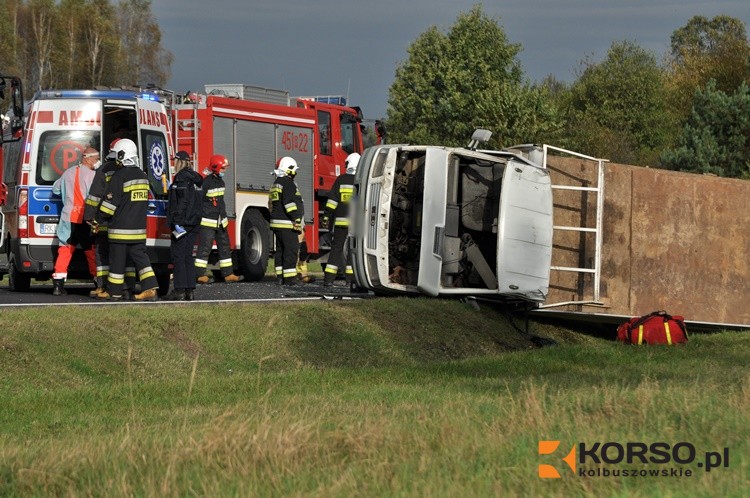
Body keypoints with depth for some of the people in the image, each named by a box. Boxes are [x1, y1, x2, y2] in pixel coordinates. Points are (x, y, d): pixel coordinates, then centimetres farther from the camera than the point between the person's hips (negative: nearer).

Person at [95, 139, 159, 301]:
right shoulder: (142, 176, 11)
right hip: (138, 227, 7)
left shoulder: (119, 176, -13)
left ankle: (114, 292, 8)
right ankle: (150, 288, -5)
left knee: (117, 259, 1)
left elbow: (111, 201, -14)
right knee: (140, 256, 7)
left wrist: (103, 216, 0)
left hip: (120, 226, -7)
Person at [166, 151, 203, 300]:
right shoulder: (195, 178, 15)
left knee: (178, 256, -6)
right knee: (188, 256, 11)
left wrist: (177, 221, -22)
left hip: (182, 221, -9)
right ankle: (190, 289, 8)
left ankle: (180, 290, -9)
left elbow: (182, 201, -20)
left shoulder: (182, 177, -12)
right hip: (194, 223, 9)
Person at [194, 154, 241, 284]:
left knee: (224, 247, 10)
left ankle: (227, 273, 15)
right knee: (205, 248, -7)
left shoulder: (220, 182, 12)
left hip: (220, 221, 9)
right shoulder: (206, 183, -15)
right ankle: (200, 274, -4)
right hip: (208, 222, -9)